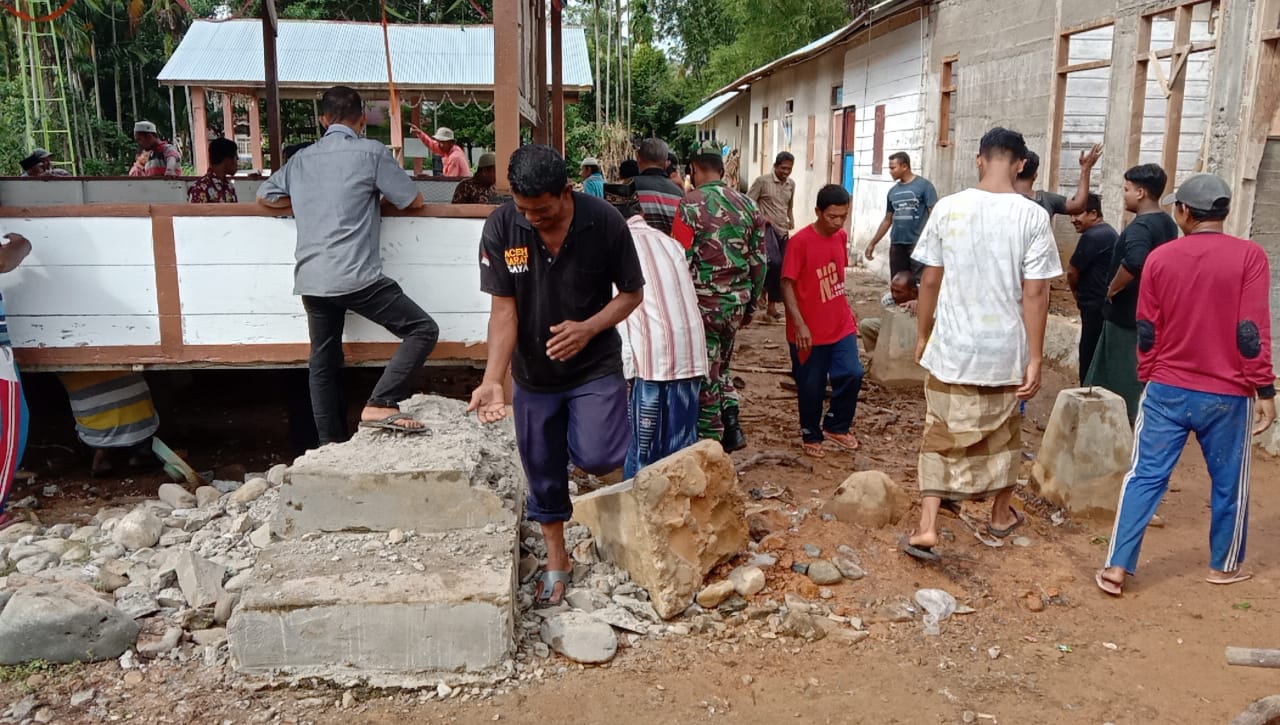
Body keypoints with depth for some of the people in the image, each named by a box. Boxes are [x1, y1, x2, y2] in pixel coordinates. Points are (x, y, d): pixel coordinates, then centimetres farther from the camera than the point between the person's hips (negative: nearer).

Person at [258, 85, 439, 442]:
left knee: (323, 364, 15)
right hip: (356, 277, -6)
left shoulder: (302, 159, 17)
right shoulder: (371, 152, 2)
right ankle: (380, 405, -13)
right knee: (423, 329, -1)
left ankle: (331, 444, 19)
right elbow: (414, 201, 8)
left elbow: (265, 196, 29)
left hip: (311, 280, 6)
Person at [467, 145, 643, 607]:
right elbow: (503, 308, -14)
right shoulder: (500, 228, -16)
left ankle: (586, 437, 17)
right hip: (533, 373, 2)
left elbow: (632, 292, -7)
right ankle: (557, 562, 34)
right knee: (543, 472, 12)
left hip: (595, 365, -2)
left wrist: (590, 327, -25)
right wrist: (492, 380, -25)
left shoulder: (604, 222, -18)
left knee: (596, 458, -21)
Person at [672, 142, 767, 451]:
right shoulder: (748, 205, 6)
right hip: (736, 301, 5)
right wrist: (751, 304, 17)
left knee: (705, 374, 6)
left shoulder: (691, 204, -10)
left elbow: (682, 261, -13)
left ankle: (710, 444, 14)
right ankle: (731, 428, 16)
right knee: (721, 365, 24)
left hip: (704, 301, -5)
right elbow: (759, 261, 8)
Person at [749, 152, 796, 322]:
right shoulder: (762, 181, -8)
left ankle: (771, 306, 16)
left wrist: (791, 220, 12)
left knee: (780, 269, 6)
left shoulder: (791, 184, 11)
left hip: (783, 231, 6)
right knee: (774, 262, -25)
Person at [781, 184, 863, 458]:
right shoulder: (800, 241, -16)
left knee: (852, 374, -3)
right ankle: (811, 436, 27)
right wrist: (799, 324, -22)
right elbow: (787, 284, -16)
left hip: (841, 325, 5)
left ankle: (836, 426, 20)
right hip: (810, 331, -5)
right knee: (811, 387, 6)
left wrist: (846, 307, 17)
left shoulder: (841, 237, 4)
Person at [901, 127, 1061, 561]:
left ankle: (927, 526, 0)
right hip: (1006, 350, 0)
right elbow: (1035, 293, -10)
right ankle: (1001, 514, 38)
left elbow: (930, 280, 0)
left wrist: (923, 335, 12)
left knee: (941, 435, 9)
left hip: (952, 347, 0)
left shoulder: (948, 208, -5)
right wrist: (1035, 359, -5)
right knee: (1003, 433, 19)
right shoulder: (1033, 217, -9)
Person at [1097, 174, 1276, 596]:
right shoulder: (1249, 256, -8)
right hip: (1227, 395, -1)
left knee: (1145, 477, 5)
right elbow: (1252, 332, -11)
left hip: (1166, 390, 1)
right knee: (1229, 483, 16)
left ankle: (1116, 567, 2)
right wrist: (1264, 390, -4)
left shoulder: (1159, 258, -1)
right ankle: (1225, 566, 31)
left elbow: (1147, 332, 3)